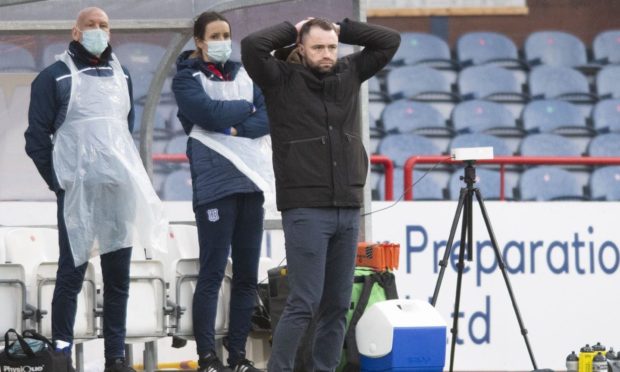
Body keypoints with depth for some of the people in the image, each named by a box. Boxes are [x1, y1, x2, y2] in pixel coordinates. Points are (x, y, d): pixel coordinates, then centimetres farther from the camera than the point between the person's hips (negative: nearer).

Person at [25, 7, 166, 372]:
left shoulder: (122, 77, 15)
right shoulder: (55, 77, -1)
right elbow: (37, 137, -2)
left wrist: (128, 171, 13)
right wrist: (58, 181, -5)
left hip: (120, 190, 5)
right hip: (78, 191, -5)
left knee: (118, 277, 6)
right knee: (71, 273, -6)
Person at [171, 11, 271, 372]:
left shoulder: (244, 74, 16)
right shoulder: (188, 78, 3)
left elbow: (268, 118, 3)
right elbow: (209, 113, -15)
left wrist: (235, 128, -12)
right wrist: (247, 108, -1)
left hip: (250, 182, 5)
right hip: (215, 184, -5)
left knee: (248, 275, 4)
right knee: (212, 274, -8)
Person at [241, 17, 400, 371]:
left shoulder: (349, 74, 12)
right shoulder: (282, 79, -1)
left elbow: (390, 41, 16)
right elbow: (252, 46, -16)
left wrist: (343, 29, 9)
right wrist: (292, 30, -1)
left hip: (348, 209, 5)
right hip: (305, 210, -5)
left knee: (338, 305, 5)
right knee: (305, 303, -10)